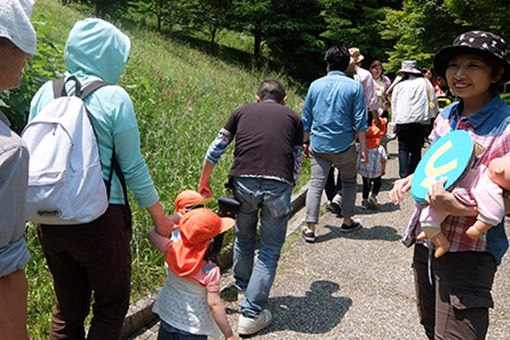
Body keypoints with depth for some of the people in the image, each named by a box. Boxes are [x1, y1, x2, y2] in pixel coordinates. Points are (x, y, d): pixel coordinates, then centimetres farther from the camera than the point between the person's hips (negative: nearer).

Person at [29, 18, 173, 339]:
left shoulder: (46, 93, 4)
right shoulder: (114, 98, -10)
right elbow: (133, 167, -8)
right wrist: (160, 218, 2)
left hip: (49, 220, 6)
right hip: (99, 219, -5)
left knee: (67, 309, 21)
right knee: (111, 307, 15)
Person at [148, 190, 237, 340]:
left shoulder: (173, 250, -11)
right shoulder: (211, 271, -21)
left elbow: (153, 233, 4)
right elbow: (214, 305, -19)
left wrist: (175, 218, 8)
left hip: (168, 318, 5)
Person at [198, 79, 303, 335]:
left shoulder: (243, 111, 22)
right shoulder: (293, 117, 21)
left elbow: (215, 150, 22)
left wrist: (204, 182, 33)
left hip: (243, 181, 1)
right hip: (279, 185, -1)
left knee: (243, 238, 25)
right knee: (270, 250, 11)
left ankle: (242, 289, 44)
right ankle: (251, 314, 11)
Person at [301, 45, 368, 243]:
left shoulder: (315, 85, 5)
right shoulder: (354, 86, -2)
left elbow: (306, 118, 10)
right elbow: (359, 122, -5)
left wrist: (306, 141, 20)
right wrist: (363, 148, 0)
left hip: (318, 145, 2)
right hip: (344, 145, -1)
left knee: (316, 184, 2)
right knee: (349, 182, 17)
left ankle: (310, 228, -2)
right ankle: (347, 221, 26)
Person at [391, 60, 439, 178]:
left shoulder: (399, 84, 8)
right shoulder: (425, 82, 11)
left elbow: (394, 103, 14)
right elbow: (433, 102, 14)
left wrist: (394, 121, 22)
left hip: (403, 121, -1)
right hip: (422, 120, 1)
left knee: (403, 149, 4)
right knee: (416, 150, 8)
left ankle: (404, 176, -7)